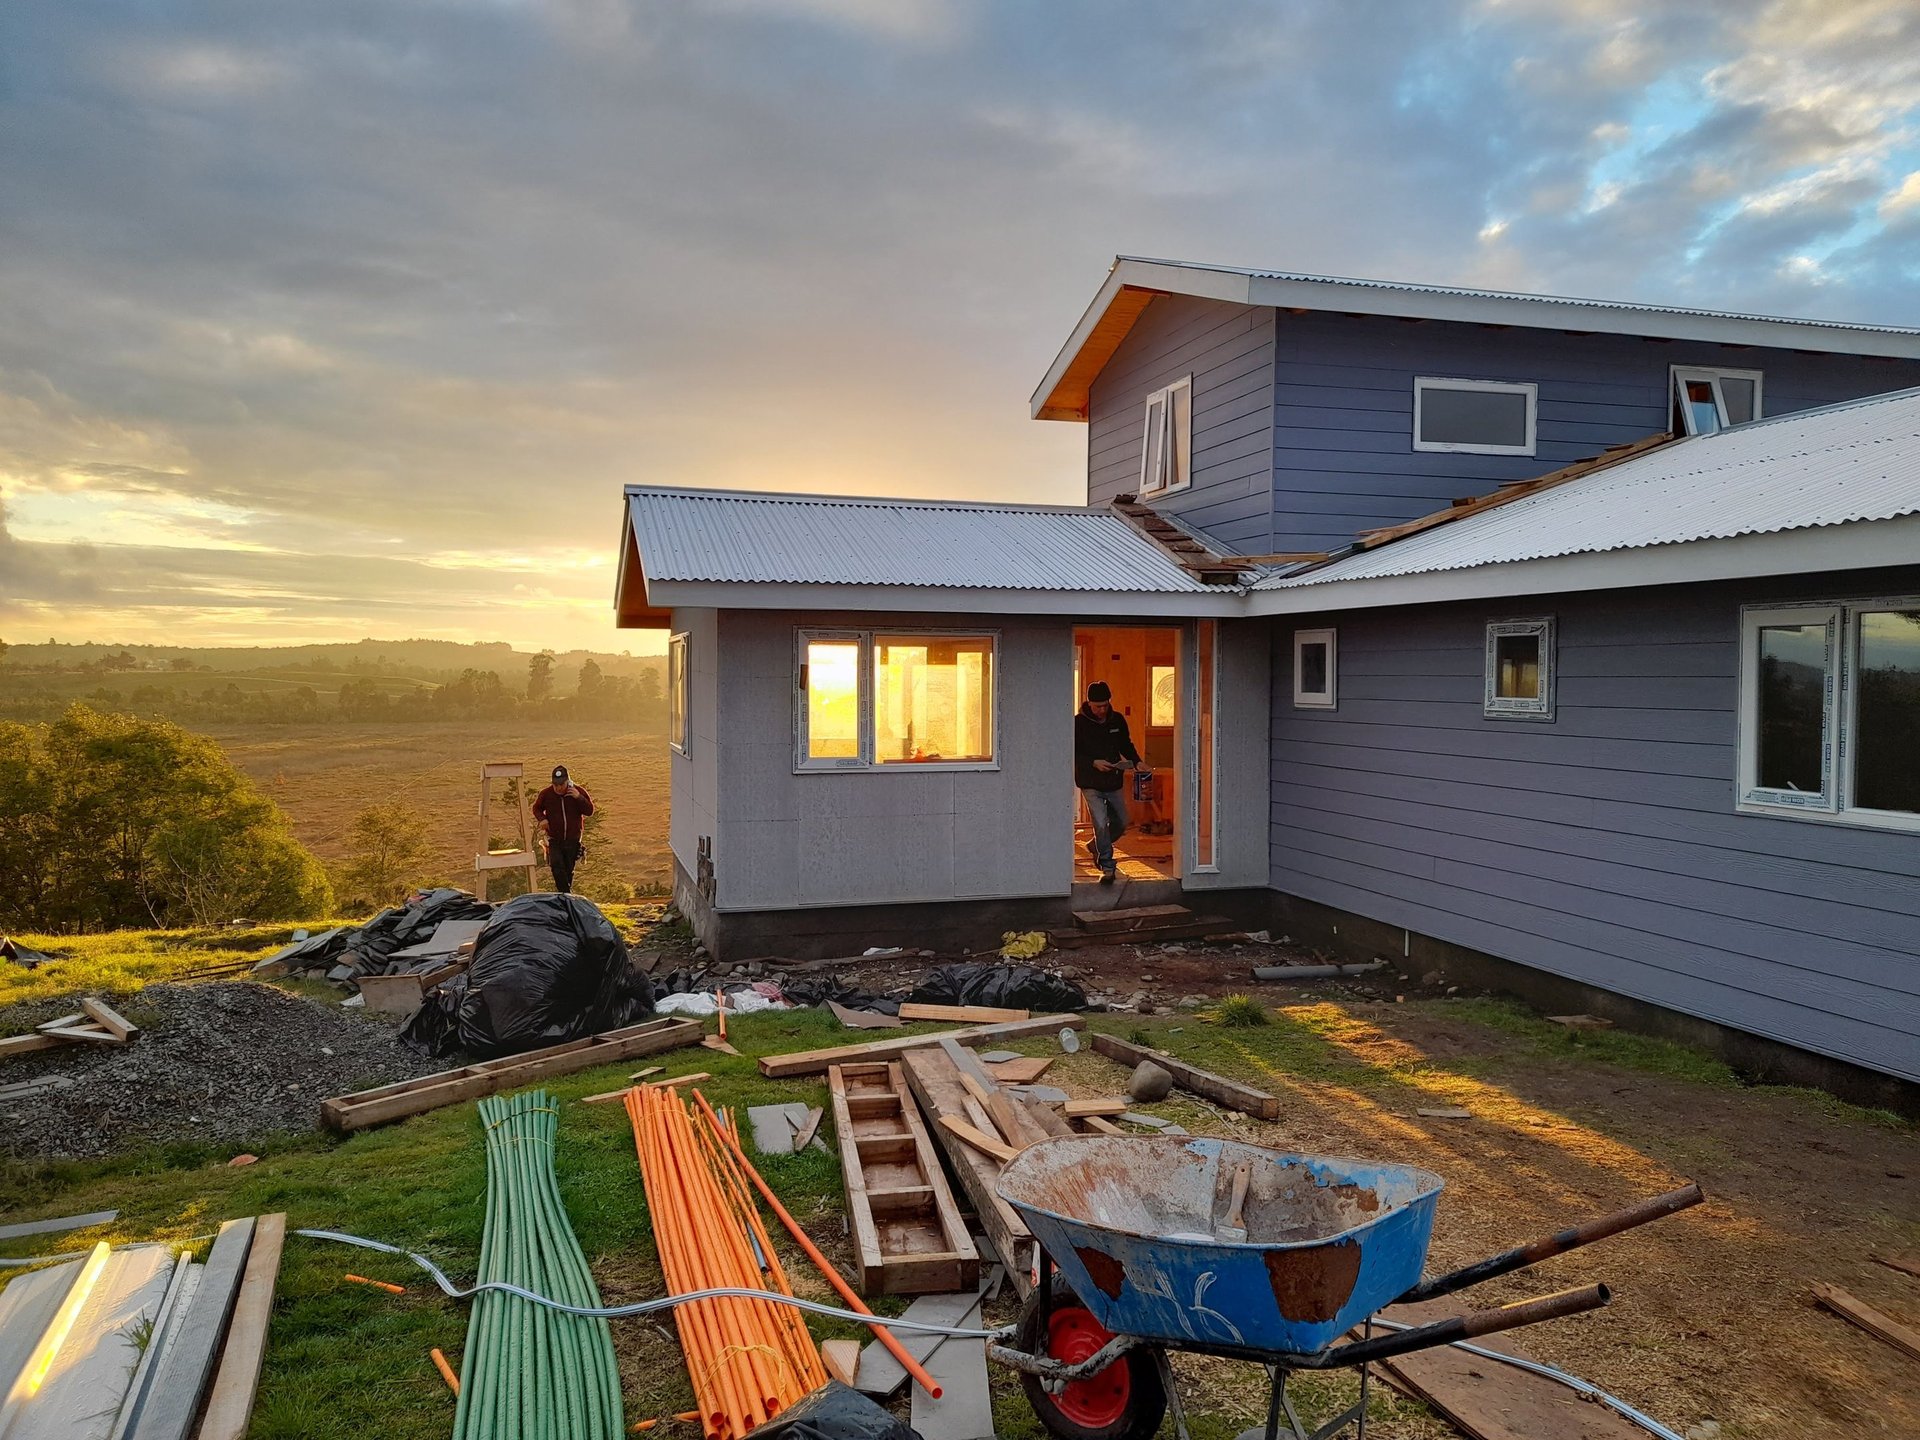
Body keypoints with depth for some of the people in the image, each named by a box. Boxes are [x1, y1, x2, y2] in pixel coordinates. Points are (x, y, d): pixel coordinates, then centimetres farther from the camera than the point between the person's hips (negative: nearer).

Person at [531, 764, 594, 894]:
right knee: (556, 865, -19)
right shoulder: (546, 794, -6)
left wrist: (579, 798, -21)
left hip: (572, 839, 1)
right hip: (554, 839, -1)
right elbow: (536, 808, 11)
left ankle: (567, 891, 29)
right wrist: (542, 819, -10)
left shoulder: (578, 791, -6)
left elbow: (590, 811, -5)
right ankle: (566, 893, -15)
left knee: (569, 869, 11)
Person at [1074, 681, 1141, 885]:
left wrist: (1136, 762, -3)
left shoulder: (1117, 720, 3)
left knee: (1121, 823, 13)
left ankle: (1096, 846, 39)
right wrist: (1093, 763, -22)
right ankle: (1107, 867, -3)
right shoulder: (1079, 723, -10)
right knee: (1101, 824, -14)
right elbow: (1072, 754, -8)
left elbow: (1126, 745, 15)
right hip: (1091, 784, -5)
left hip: (1114, 783, 5)